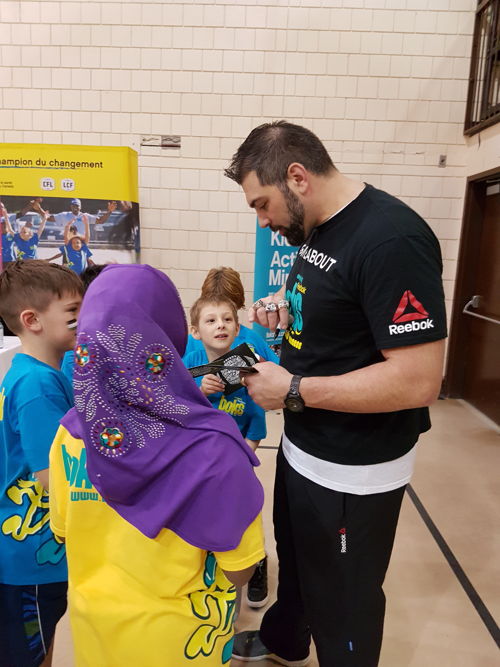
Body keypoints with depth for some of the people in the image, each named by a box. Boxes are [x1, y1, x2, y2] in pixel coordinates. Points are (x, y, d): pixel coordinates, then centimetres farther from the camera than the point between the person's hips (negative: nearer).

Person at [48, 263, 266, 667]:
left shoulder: (71, 433, -18)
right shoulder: (212, 449, -32)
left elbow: (65, 530, -1)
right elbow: (239, 571, -19)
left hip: (93, 625, 4)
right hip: (178, 635, -3)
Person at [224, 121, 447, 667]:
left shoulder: (392, 241, -27)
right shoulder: (317, 229, 3)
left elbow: (418, 381, -29)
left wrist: (293, 390, -24)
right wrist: (289, 312, -2)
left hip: (353, 472, -9)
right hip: (301, 447, 10)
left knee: (343, 604, 14)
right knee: (294, 558, 31)